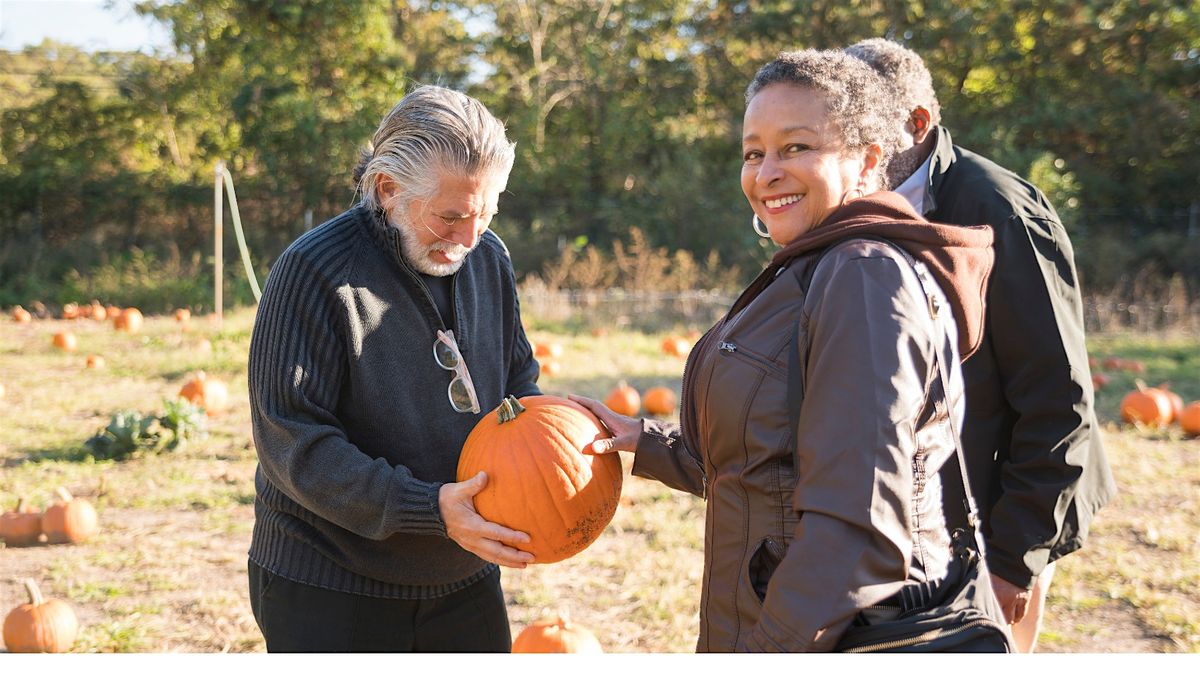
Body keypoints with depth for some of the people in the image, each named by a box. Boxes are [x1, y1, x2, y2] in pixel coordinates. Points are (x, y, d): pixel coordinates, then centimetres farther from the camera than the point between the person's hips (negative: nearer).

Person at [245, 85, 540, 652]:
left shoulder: (488, 257, 2)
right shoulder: (315, 270, -18)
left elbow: (518, 379, 14)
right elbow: (293, 445, -22)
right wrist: (429, 509, -28)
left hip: (463, 581, 6)